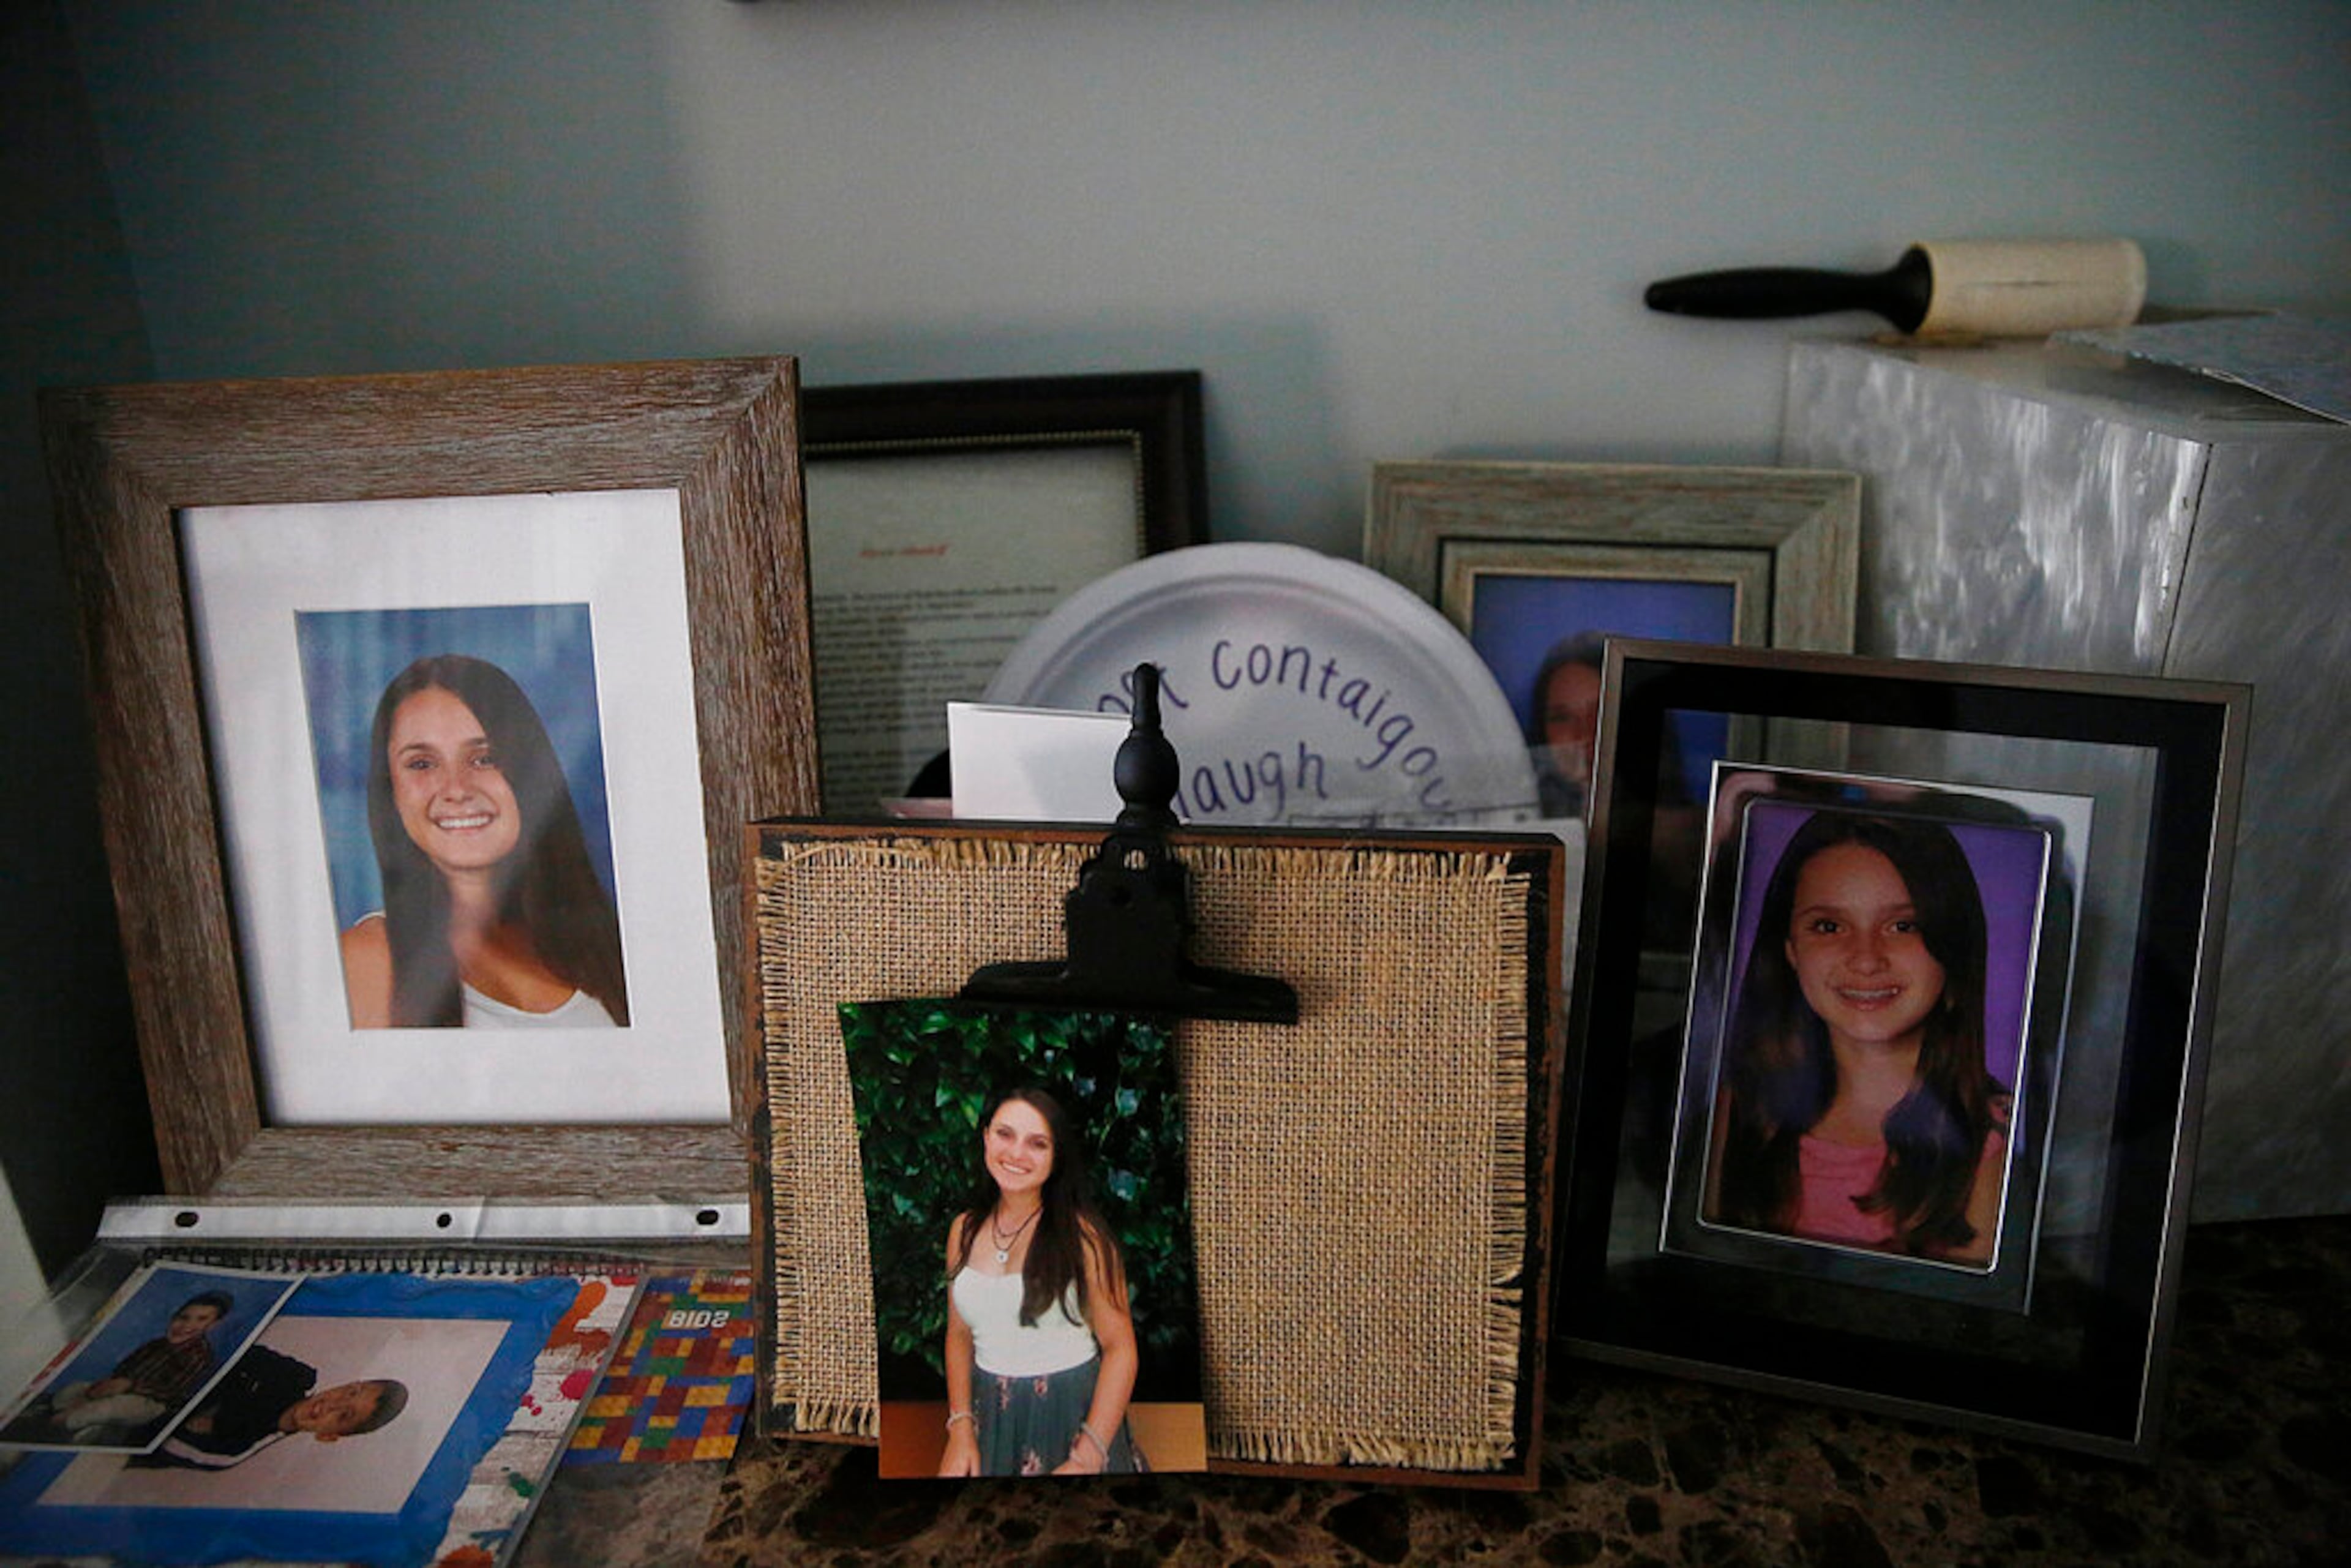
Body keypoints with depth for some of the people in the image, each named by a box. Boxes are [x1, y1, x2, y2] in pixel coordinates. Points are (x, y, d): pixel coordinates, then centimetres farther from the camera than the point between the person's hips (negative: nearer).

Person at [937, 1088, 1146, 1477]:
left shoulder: (1082, 1236, -14)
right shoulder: (964, 1230, 0)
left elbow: (1120, 1348, -14)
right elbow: (959, 1335, 7)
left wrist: (1086, 1460, -18)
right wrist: (961, 1430, -4)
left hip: (1071, 1416, -4)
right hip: (991, 1418, 4)